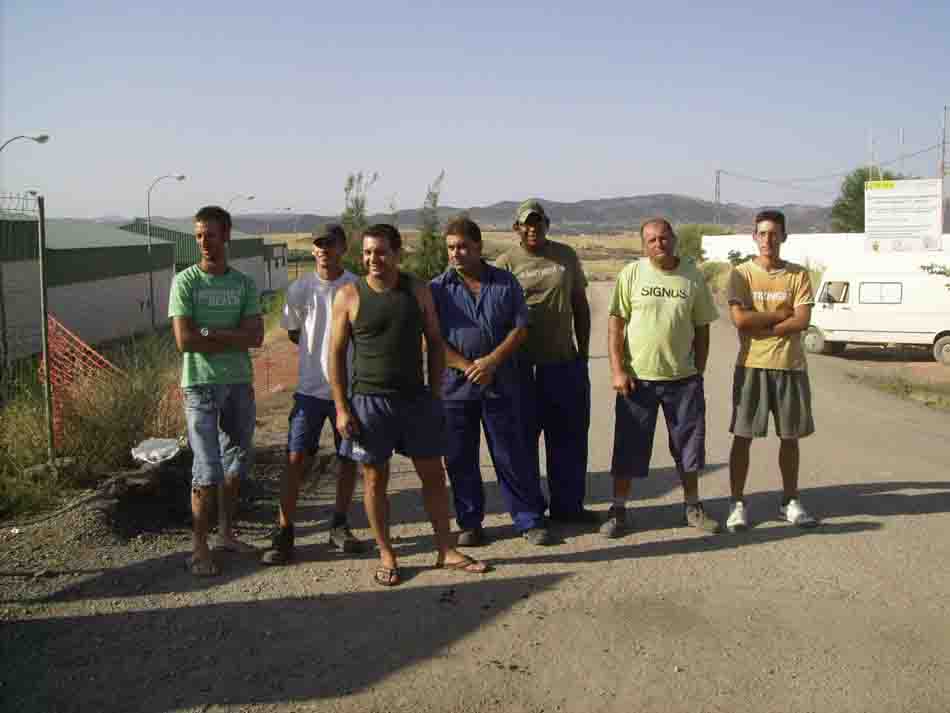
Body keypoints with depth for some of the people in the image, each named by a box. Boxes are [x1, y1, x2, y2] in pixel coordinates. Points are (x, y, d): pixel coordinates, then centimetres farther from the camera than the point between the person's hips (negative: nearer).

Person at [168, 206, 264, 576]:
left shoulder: (244, 283, 6)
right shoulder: (185, 281, -4)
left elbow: (255, 336, -5)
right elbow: (184, 340, -13)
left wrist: (210, 333, -15)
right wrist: (232, 339, -8)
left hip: (240, 382, 5)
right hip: (201, 384, -5)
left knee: (237, 461, 13)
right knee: (208, 468, -5)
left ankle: (226, 533, 29)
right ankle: (199, 547, 7)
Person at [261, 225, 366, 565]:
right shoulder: (300, 289, 0)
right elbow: (293, 334, 12)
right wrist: (321, 348, 4)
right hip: (311, 387, 0)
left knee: (349, 458, 10)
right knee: (296, 459, -3)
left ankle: (339, 526, 27)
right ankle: (284, 534, 6)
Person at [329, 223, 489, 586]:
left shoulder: (418, 291, 3)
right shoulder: (349, 295, -4)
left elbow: (435, 343, 8)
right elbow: (336, 354, -2)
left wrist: (435, 393, 2)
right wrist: (342, 409, -7)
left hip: (417, 399, 3)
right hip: (370, 401, -2)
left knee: (433, 474, 8)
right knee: (375, 479, 6)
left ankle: (446, 551, 20)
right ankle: (386, 556, 21)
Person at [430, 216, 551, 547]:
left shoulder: (505, 282, 3)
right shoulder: (437, 289, 1)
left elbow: (520, 327, 0)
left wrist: (491, 361, -12)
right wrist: (467, 367, -13)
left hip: (500, 384, 0)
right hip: (454, 386, 1)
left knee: (512, 455, 5)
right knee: (459, 458, 8)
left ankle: (530, 520, 17)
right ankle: (470, 524, 22)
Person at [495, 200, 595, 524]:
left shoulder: (566, 256, 7)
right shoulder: (506, 263, -4)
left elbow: (580, 305, 13)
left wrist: (583, 351, 9)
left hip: (565, 362, 4)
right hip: (523, 365, -3)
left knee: (570, 436, 11)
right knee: (523, 439, 6)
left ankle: (567, 506, 25)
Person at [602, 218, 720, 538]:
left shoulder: (693, 276, 3)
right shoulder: (631, 274, -3)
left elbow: (702, 328, 8)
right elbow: (615, 324, -4)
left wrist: (698, 373, 6)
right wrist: (617, 370, -11)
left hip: (683, 378, 2)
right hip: (637, 377, -2)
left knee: (689, 444, 12)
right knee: (628, 448, 4)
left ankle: (693, 507, 29)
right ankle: (618, 510, 16)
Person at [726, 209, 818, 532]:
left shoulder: (798, 274, 3)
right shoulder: (741, 274, -1)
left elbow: (802, 321, -9)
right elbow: (740, 319, -14)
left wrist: (762, 326, -14)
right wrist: (781, 314, -9)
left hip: (790, 366, 2)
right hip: (751, 366, -2)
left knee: (790, 437, 10)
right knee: (742, 436, 1)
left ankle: (790, 502, 24)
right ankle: (737, 504, 10)